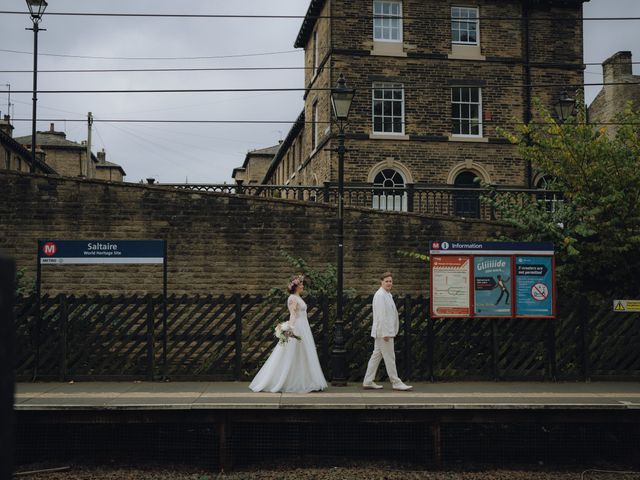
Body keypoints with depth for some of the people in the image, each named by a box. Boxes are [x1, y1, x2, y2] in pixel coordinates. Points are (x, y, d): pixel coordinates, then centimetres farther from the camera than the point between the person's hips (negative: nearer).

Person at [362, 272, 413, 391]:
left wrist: (389, 331, 19)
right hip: (383, 331, -10)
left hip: (387, 331, 10)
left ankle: (368, 382, 15)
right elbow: (380, 315, -20)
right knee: (389, 357, -4)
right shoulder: (380, 295, -14)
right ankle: (396, 383, 1)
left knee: (377, 355, 11)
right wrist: (385, 333, -22)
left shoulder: (387, 294, 17)